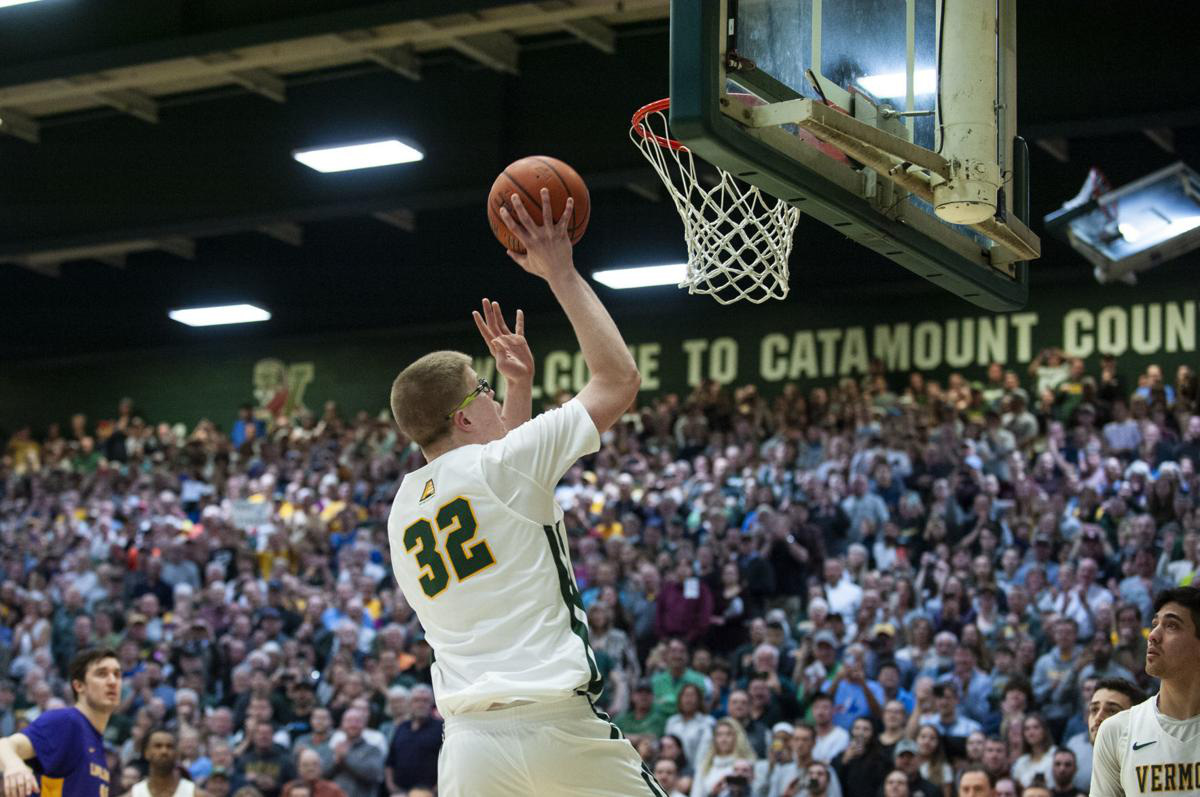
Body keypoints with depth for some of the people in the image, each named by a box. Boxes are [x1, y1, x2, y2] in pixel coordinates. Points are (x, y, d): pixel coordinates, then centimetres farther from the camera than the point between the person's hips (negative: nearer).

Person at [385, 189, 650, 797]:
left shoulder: (402, 509, 17)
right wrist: (560, 272, 12)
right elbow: (619, 379, 5)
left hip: (468, 740, 5)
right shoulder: (498, 465, -3)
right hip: (557, 724, -5)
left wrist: (520, 386, 36)